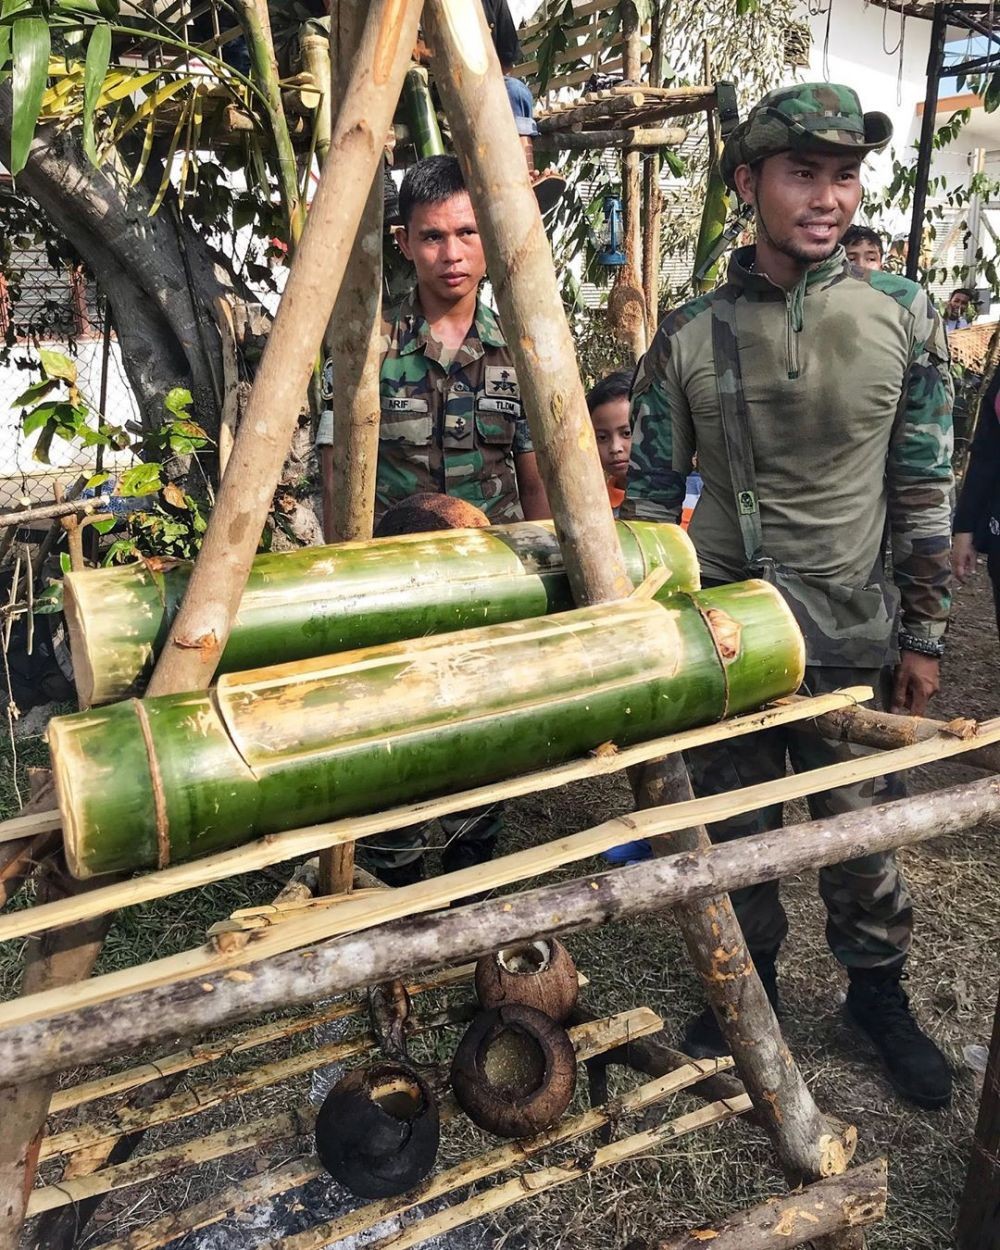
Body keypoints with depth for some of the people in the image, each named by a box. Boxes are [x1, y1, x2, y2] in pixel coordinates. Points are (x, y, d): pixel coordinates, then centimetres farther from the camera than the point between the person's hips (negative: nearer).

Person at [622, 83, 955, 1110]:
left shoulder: (902, 320, -3)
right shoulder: (689, 337, -4)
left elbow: (923, 494, 1)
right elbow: (649, 497, 2)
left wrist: (925, 634, 2)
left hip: (851, 638, 0)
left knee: (857, 829, 12)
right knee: (735, 831, 14)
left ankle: (878, 993, 39)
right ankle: (748, 982, 39)